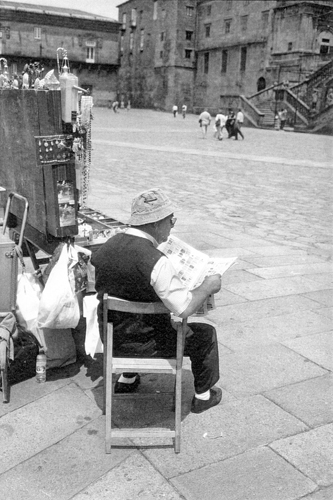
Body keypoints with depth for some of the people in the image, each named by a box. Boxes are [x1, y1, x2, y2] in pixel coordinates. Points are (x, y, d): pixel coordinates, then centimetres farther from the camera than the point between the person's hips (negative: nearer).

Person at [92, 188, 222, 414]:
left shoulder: (107, 247, -5)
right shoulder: (155, 261, -28)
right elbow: (185, 308, -27)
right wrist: (207, 286, -9)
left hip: (111, 337, 7)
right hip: (142, 343, -6)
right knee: (205, 334, 16)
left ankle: (127, 379, 44)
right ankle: (203, 395, 33)